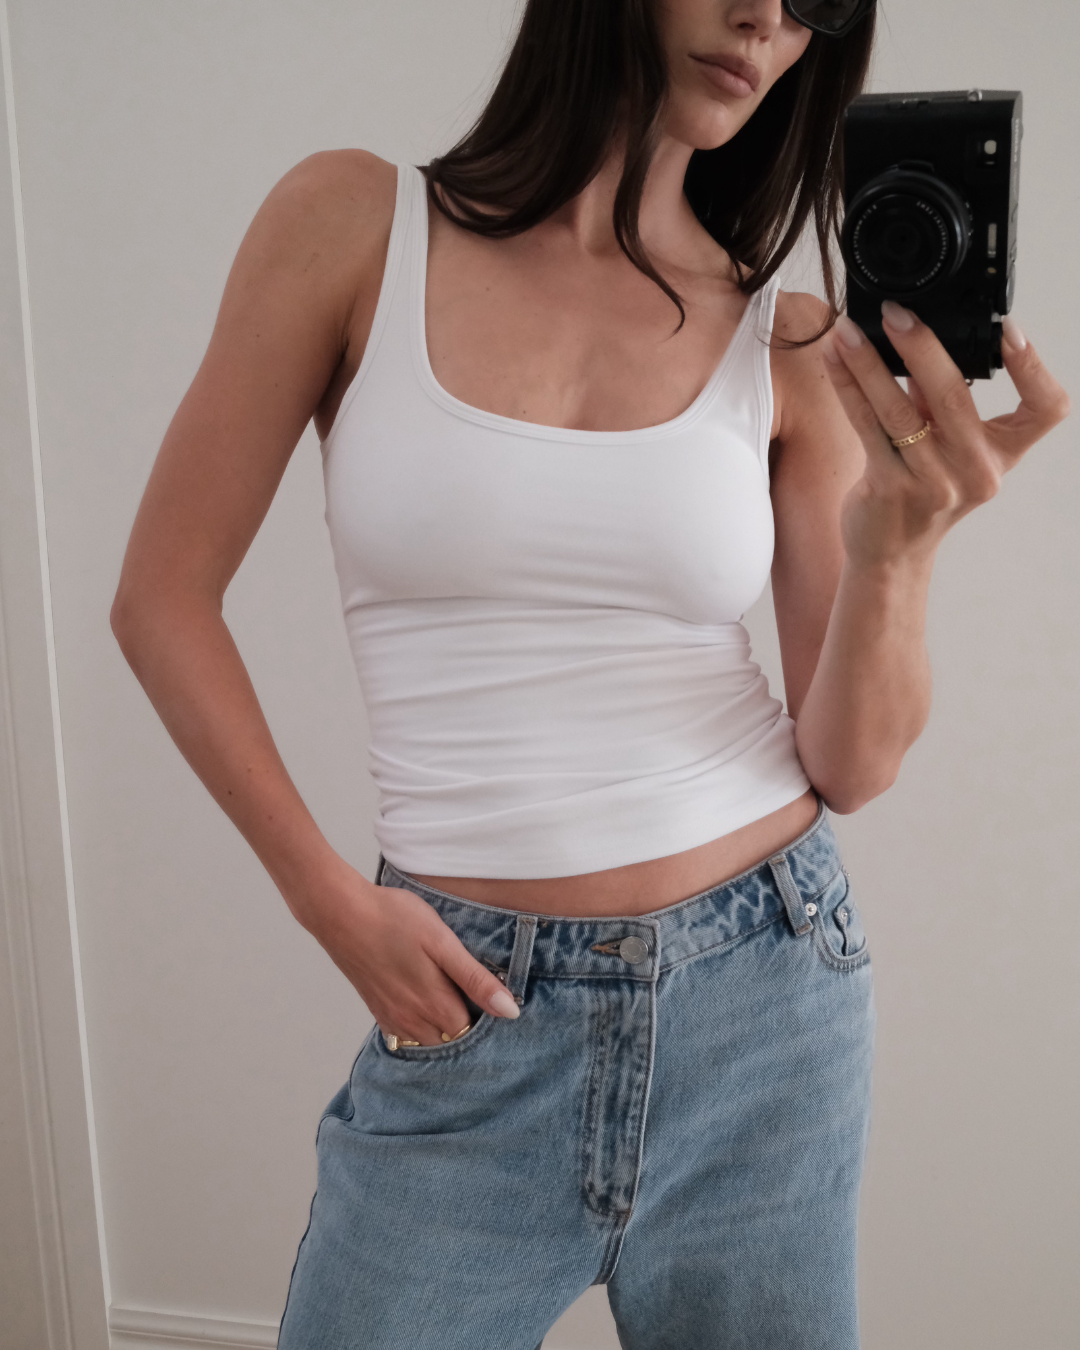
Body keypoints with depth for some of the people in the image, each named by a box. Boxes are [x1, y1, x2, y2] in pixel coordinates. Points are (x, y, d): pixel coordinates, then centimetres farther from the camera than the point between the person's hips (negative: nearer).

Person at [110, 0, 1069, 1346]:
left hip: (763, 987, 2)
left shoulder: (794, 346, -1)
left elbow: (851, 765, -2)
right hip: (476, 1010, -2)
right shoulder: (355, 223, -5)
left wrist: (896, 551, -22)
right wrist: (330, 902, -5)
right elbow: (164, 598, -1)